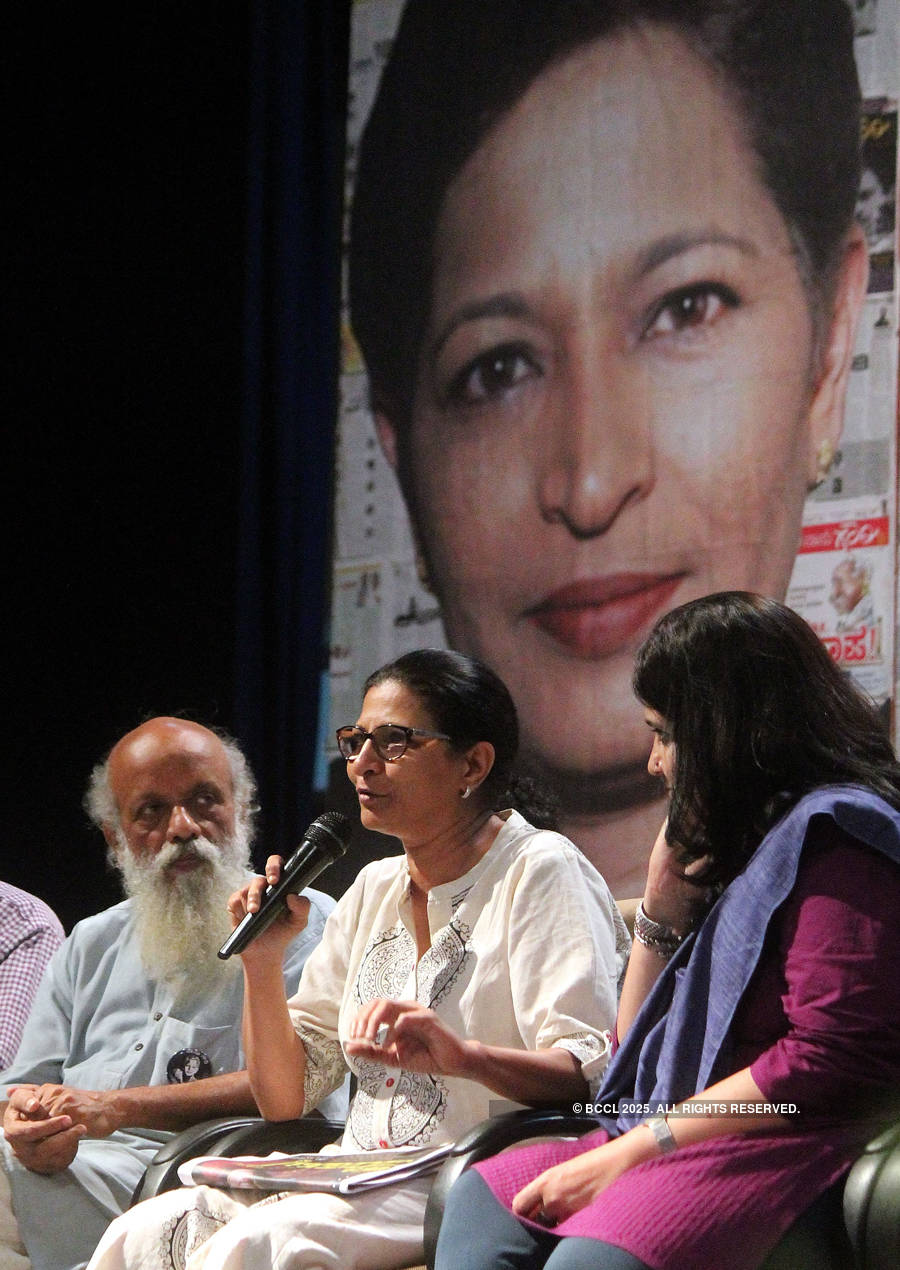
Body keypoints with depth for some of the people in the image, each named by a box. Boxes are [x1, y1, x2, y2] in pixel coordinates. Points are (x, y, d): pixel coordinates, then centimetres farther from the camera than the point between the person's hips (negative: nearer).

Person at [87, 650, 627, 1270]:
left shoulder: (541, 872, -4)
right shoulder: (376, 888, 18)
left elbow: (593, 1078, -17)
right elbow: (286, 1097, 17)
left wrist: (463, 1056, -34)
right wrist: (262, 962, 2)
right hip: (364, 1182, 6)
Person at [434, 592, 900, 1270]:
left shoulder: (833, 834, -7)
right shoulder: (740, 845, 23)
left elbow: (829, 1063, -19)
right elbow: (635, 1047, 25)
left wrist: (632, 1150, -16)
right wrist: (666, 897, 12)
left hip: (795, 1143, -10)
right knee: (484, 1196, -5)